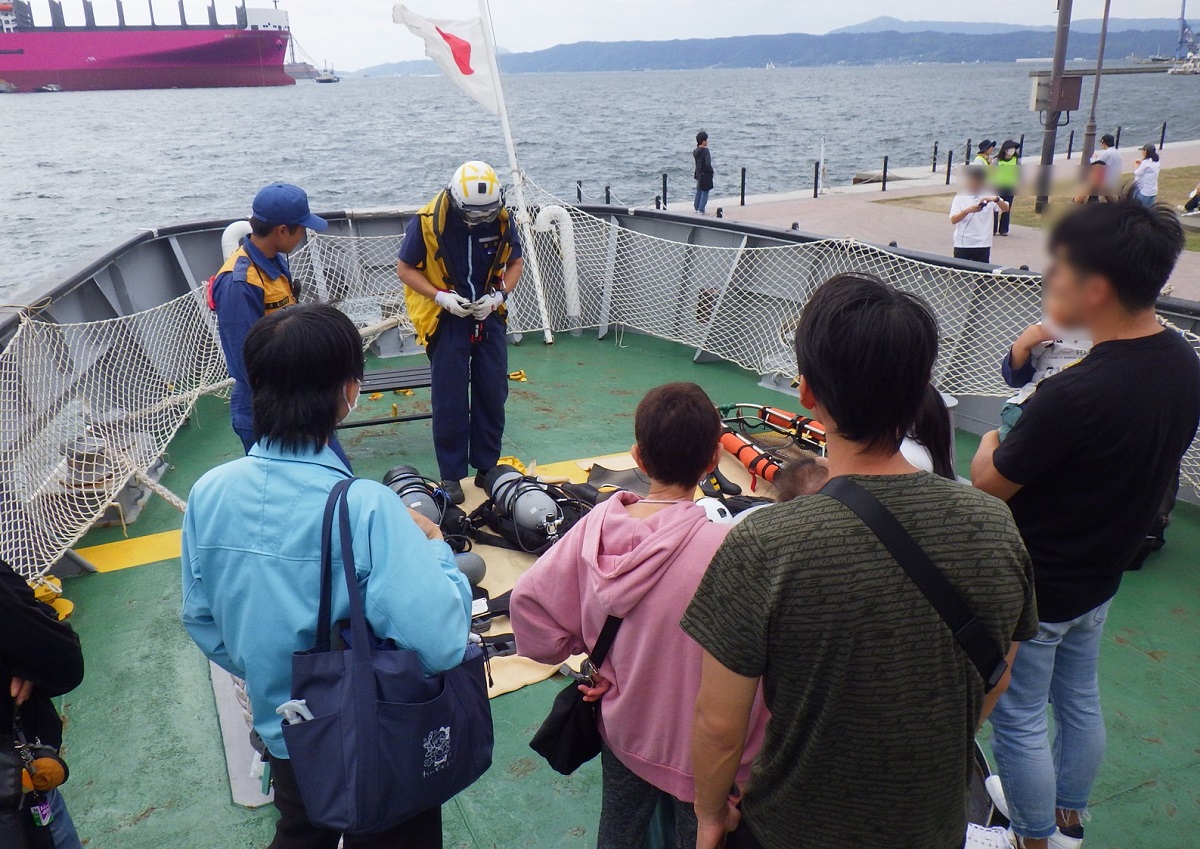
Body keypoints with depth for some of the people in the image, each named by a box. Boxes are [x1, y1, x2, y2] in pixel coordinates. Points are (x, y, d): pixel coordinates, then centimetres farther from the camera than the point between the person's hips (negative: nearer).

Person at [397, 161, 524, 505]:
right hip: (446, 319, -3)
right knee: (450, 399, -1)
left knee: (493, 394, 7)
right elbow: (405, 269, -7)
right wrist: (441, 296, -20)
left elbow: (515, 263, 6)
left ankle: (487, 467, 23)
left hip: (488, 316, 3)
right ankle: (451, 475, 12)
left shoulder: (501, 219, -7)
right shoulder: (428, 221, -16)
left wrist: (499, 294, -12)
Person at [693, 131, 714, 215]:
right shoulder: (705, 151, -20)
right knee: (705, 192, 2)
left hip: (698, 174, 7)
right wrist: (711, 171, -10)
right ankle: (701, 209, 2)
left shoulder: (695, 151, 0)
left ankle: (696, 207, 30)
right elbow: (708, 163, -26)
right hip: (706, 174, -7)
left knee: (699, 191, 20)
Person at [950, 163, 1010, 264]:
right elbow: (953, 220, -10)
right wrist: (968, 210, -27)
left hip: (983, 245, 1)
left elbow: (1006, 209, -10)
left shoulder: (990, 196, 2)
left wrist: (996, 199, -29)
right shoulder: (960, 197, -1)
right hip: (962, 244, 0)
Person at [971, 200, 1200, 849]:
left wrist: (991, 445, -1)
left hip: (1033, 588, -9)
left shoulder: (1076, 395, -35)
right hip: (1101, 576, 9)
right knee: (1079, 698, 26)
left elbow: (989, 483, -22)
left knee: (1018, 721, 12)